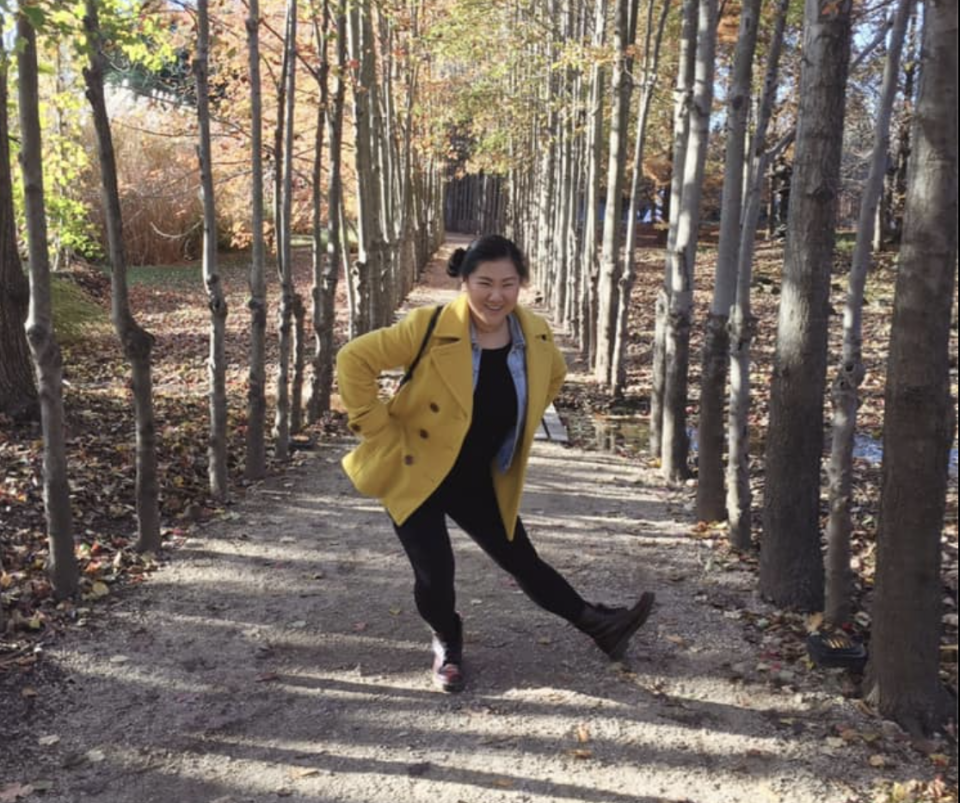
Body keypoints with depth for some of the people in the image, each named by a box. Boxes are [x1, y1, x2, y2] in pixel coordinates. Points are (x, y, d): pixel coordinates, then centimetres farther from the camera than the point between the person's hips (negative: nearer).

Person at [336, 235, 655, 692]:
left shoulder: (536, 336, -8)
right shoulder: (429, 328, -24)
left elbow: (553, 375, 16)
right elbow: (354, 360, -18)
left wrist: (521, 424, 11)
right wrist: (376, 428, -17)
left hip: (478, 479, 4)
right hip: (413, 471, -4)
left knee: (521, 560, 12)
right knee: (434, 573, -5)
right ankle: (447, 643, 27)